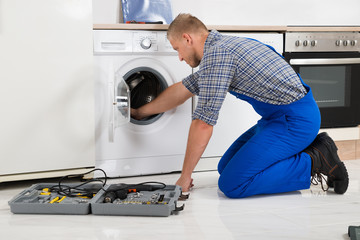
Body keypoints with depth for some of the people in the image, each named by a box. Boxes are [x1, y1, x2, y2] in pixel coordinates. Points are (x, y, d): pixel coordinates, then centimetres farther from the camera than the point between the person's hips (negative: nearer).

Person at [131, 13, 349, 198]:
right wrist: (140, 112, 37)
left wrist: (185, 176, -8)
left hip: (295, 120, -10)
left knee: (231, 184, -15)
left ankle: (314, 162, -8)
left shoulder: (215, 54, -16)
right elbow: (182, 90, 28)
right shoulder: (222, 46, 15)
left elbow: (203, 123, -18)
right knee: (226, 167, 16)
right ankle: (311, 148, 10)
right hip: (281, 115, 10)